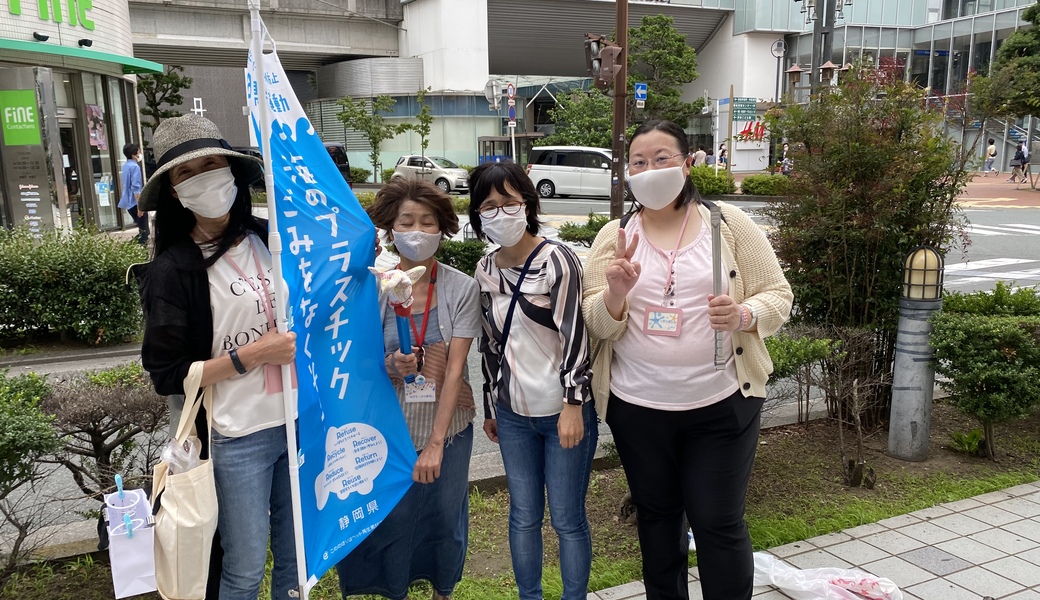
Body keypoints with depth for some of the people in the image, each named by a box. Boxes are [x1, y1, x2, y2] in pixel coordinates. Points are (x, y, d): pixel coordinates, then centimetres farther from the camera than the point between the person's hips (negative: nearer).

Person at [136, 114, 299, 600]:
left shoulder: (272, 239, 2)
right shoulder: (172, 271, -10)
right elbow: (168, 376, -11)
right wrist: (253, 355, -18)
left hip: (301, 421, 4)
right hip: (238, 438, -4)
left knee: (296, 556, 18)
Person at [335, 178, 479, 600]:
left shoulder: (462, 288, -11)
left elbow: (454, 368, -13)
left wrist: (436, 443, -16)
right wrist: (390, 366, -25)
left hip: (447, 427, 0)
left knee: (445, 516, 15)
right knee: (392, 519, 12)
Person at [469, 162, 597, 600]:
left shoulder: (557, 260, -11)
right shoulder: (485, 270, 6)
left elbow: (575, 335, -13)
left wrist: (573, 405, -16)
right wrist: (490, 406, 15)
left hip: (563, 411, -5)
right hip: (512, 414, 5)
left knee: (566, 518, 4)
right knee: (523, 515, 13)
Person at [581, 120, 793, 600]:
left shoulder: (729, 222, -2)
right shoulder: (613, 236, 1)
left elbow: (778, 295, -1)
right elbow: (599, 326, -4)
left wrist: (743, 314, -22)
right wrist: (616, 293, -25)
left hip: (722, 403, -2)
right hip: (637, 407, 2)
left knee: (719, 523, 5)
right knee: (656, 517, 18)